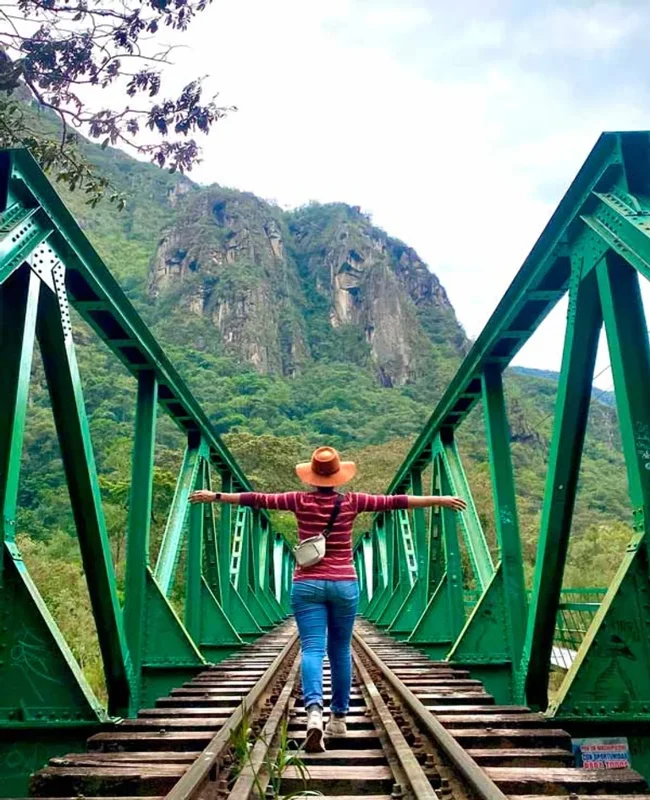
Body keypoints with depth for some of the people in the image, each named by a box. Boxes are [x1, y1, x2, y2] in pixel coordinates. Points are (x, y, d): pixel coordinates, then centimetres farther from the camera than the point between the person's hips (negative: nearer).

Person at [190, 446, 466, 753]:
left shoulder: (300, 500, -3)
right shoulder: (351, 502, -2)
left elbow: (258, 499, -2)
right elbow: (394, 501, 0)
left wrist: (215, 496, 6)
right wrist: (439, 500, 6)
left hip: (308, 585, -1)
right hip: (344, 585, 1)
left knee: (312, 650, -5)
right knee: (340, 651, 14)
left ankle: (314, 711, -27)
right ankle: (339, 717, 25)